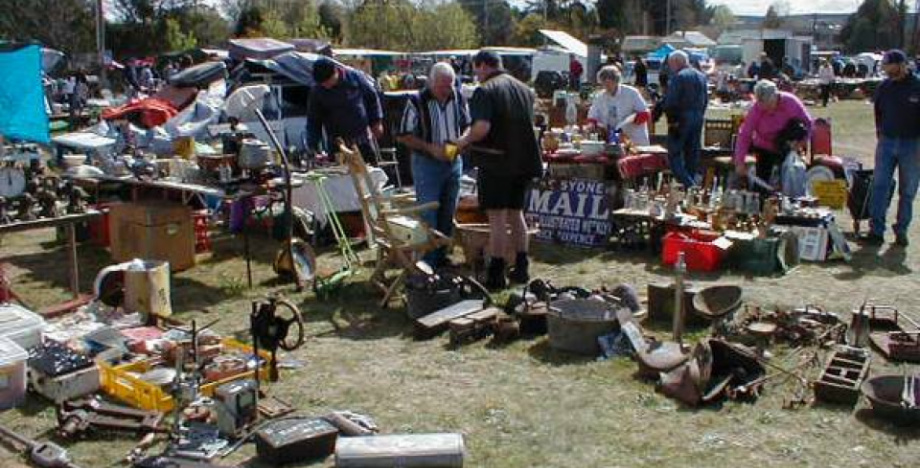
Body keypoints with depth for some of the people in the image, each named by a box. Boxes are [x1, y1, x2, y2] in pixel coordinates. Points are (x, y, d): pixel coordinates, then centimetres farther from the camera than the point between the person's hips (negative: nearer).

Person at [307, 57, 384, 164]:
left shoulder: (355, 76, -10)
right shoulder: (316, 92, -8)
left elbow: (372, 97, 4)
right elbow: (313, 122, -3)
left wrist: (377, 122, 4)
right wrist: (312, 147, -9)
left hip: (364, 135, 1)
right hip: (338, 142, 0)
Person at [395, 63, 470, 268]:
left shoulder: (458, 98, 1)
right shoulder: (417, 101, -13)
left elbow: (467, 126, 14)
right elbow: (403, 136, -9)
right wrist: (430, 148, -18)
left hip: (454, 162, 5)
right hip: (427, 164, -5)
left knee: (448, 214, 12)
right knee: (428, 216, -5)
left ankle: (441, 256, 26)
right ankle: (427, 265, 1)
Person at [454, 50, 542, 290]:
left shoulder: (485, 91, -13)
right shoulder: (525, 89, 11)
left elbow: (482, 128, -26)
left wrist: (465, 140, -8)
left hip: (496, 162, -7)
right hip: (524, 160, 7)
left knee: (496, 217, -1)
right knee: (516, 213, 18)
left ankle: (496, 274, 2)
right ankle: (521, 268, 23)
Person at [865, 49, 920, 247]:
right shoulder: (884, 87, 3)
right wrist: (880, 132, 10)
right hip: (887, 142, 3)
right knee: (879, 187, -3)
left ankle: (901, 231, 16)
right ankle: (876, 231, -1)